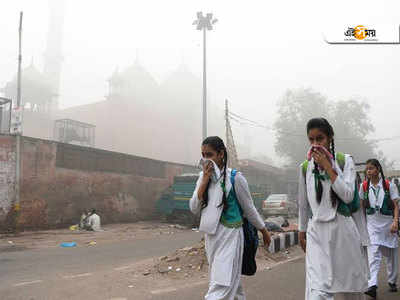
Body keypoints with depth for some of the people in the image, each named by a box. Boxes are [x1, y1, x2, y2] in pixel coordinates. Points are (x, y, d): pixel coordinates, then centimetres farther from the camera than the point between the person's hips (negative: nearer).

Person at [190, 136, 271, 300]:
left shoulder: (235, 178, -11)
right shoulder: (203, 176, 3)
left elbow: (249, 209, 0)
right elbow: (194, 208, -4)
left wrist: (264, 231, 8)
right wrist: (205, 180, -12)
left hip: (230, 234, -5)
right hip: (210, 235, 5)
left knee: (220, 286, -7)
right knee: (231, 280, 20)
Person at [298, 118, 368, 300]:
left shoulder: (345, 161, 1)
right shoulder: (305, 167, 5)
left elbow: (348, 196, -12)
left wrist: (327, 166, -13)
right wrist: (302, 231, 17)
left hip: (342, 230, 0)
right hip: (317, 232, 0)